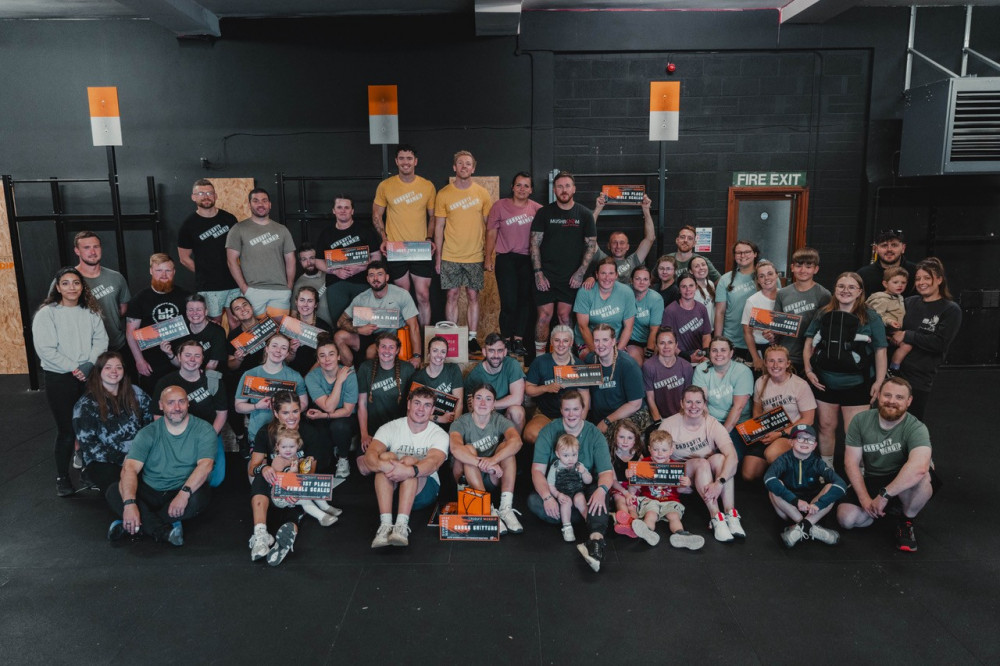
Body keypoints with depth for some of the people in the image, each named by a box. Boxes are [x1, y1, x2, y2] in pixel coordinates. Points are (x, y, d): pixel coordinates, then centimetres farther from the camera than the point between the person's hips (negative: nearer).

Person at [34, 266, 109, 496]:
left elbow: (101, 340, 3)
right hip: (59, 378, -3)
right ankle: (62, 477, 15)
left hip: (89, 376, 3)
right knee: (66, 429, 0)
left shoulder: (91, 312, 8)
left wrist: (89, 364, -12)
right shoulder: (47, 313, -4)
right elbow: (45, 349, -11)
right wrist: (74, 369, -14)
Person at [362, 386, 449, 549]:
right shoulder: (390, 428, 1)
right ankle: (385, 524, -38)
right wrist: (383, 465, -42)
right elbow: (370, 456, -17)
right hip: (389, 488, 1)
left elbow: (434, 462, -26)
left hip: (423, 491, -1)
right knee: (387, 456, -27)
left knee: (409, 460, -29)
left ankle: (402, 525, -42)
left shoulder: (440, 435, -3)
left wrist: (410, 471, -47)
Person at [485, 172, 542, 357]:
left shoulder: (537, 209, 4)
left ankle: (518, 341, 11)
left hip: (528, 260, 2)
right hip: (506, 259, -2)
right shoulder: (500, 206, 2)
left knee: (526, 300, 3)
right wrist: (488, 258, 1)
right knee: (509, 303, -5)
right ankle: (506, 341, 8)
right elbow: (491, 232, 5)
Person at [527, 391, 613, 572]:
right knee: (533, 501, -30)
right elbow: (537, 470, -12)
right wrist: (547, 496, -31)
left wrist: (602, 489, -36)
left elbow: (606, 472, -11)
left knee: (600, 492, -33)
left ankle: (596, 539, -52)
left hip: (585, 491, 0)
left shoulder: (595, 434, -3)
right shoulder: (548, 432, -5)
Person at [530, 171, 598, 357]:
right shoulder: (544, 213, 2)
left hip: (571, 277, 1)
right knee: (544, 316, -4)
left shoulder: (584, 214, 4)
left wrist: (580, 273, -5)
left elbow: (591, 245, 4)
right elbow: (535, 244, 1)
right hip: (546, 275, -1)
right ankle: (539, 357, 7)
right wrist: (538, 273, -8)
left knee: (565, 316, 2)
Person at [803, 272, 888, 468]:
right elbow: (809, 343, 12)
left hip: (856, 386, -3)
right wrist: (808, 370, 1)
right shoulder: (823, 315, 7)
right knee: (826, 426, 14)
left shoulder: (870, 318, -2)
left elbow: (880, 350, -2)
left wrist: (879, 382, -7)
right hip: (824, 383, 3)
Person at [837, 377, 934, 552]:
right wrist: (864, 498, -19)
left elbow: (919, 467, -41)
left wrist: (883, 496, -38)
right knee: (846, 518, -17)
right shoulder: (860, 421, -9)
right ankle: (887, 509, 16)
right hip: (871, 481, 4)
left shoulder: (916, 428, -22)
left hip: (904, 486, -3)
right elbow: (851, 462, -8)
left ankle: (906, 520, -6)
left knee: (921, 476, -37)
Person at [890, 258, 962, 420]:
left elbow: (940, 343, -14)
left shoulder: (951, 310, -4)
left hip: (920, 376, -4)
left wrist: (907, 336, -14)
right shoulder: (910, 302, 9)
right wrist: (894, 336, -6)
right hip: (894, 370, 4)